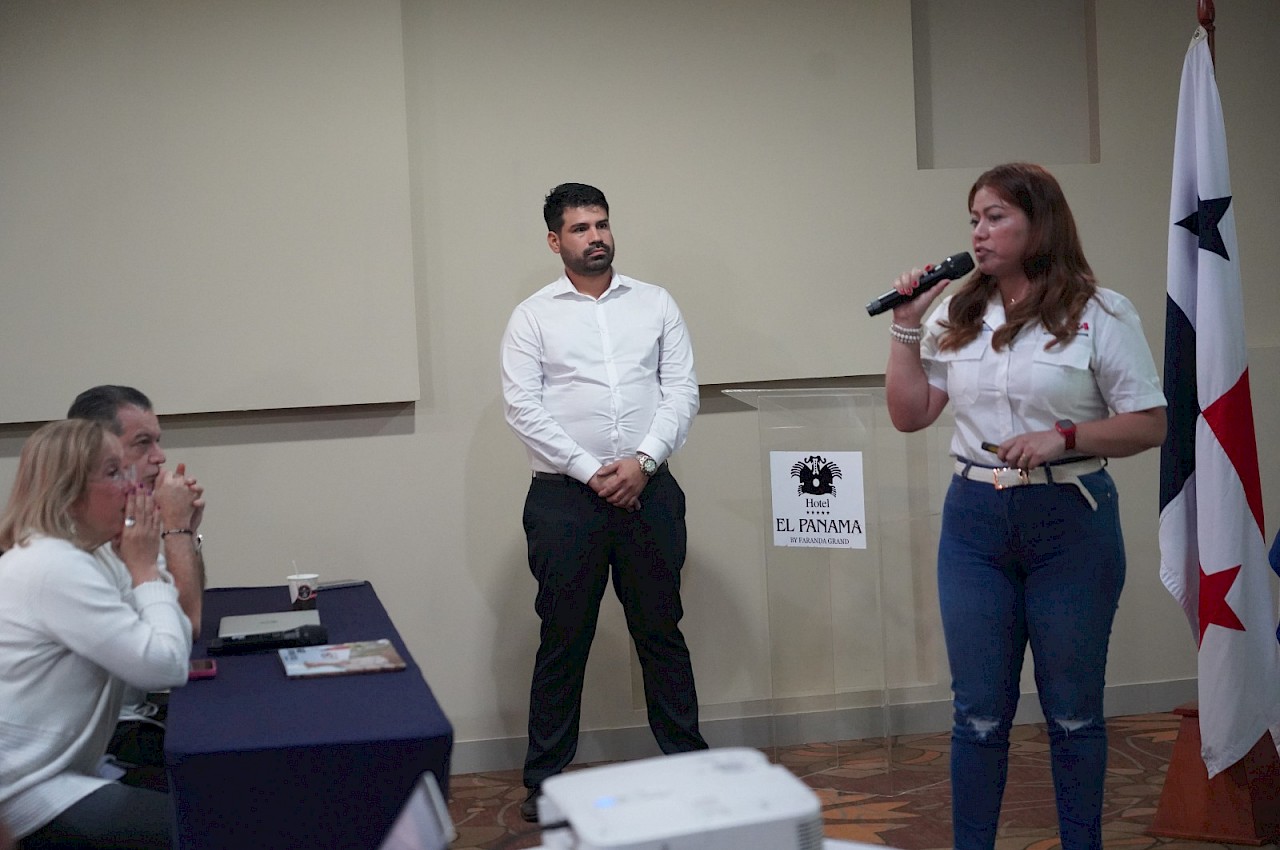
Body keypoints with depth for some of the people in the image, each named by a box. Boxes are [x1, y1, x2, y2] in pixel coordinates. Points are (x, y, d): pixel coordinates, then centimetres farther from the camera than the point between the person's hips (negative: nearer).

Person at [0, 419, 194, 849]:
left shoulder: (62, 558, 13)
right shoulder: (57, 568, -20)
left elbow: (176, 642, 10)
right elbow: (166, 666, -23)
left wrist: (141, 568, -1)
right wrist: (143, 567, -12)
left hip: (52, 775, 11)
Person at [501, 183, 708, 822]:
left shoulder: (655, 303, 9)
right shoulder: (533, 316, 4)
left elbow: (682, 391, 3)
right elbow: (523, 409, -5)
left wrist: (642, 461, -11)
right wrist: (590, 472, -12)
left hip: (648, 490, 2)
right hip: (565, 497, -2)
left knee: (661, 630, 10)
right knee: (564, 638, 4)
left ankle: (686, 761, 21)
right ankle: (545, 778, 15)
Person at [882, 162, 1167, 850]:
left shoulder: (1100, 314, -3)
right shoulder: (957, 317, 9)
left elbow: (1149, 426, -5)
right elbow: (909, 415, 10)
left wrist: (1062, 438, -19)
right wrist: (906, 326, 1)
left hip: (1071, 522, -3)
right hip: (975, 520, 3)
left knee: (1073, 710, 8)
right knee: (979, 712, 7)